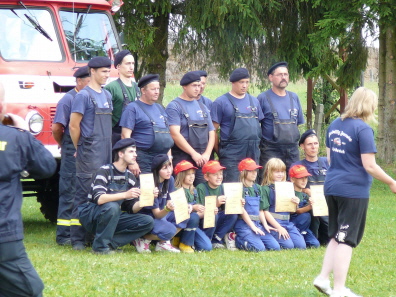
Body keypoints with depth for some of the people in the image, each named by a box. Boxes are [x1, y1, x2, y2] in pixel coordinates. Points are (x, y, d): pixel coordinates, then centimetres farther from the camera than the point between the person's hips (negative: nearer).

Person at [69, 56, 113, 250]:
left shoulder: (107, 95, 16)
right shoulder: (84, 95, -7)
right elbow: (73, 126, -8)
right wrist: (80, 148, 2)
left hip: (106, 154, 8)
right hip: (89, 154, -8)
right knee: (84, 195, -7)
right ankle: (78, 239, -5)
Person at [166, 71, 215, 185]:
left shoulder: (202, 107, 19)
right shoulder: (174, 106, -1)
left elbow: (211, 133, 17)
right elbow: (175, 134, -11)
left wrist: (207, 154, 0)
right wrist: (194, 154, -14)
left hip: (203, 158, 6)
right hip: (182, 157, -5)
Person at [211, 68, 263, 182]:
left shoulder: (254, 101, 16)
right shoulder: (221, 102, 0)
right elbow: (213, 130, -1)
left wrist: (257, 146, 11)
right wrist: (219, 151, -4)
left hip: (253, 155, 5)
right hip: (231, 155, -5)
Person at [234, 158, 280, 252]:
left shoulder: (258, 188, 17)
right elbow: (241, 209, -11)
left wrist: (265, 224, 4)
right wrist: (252, 226, -15)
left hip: (257, 224, 7)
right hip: (244, 224, -7)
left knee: (275, 247, -7)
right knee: (259, 248, -24)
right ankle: (237, 240, -1)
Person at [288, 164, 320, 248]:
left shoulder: (305, 195, 14)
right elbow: (295, 211, -19)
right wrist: (309, 207, -34)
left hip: (303, 227, 7)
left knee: (315, 244, -10)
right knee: (305, 215, -31)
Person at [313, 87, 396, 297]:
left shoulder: (335, 125, 9)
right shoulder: (363, 129, -15)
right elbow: (369, 166, -16)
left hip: (332, 187, 7)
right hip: (354, 190, -7)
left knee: (336, 237, 19)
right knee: (346, 240, -1)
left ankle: (323, 278, 15)